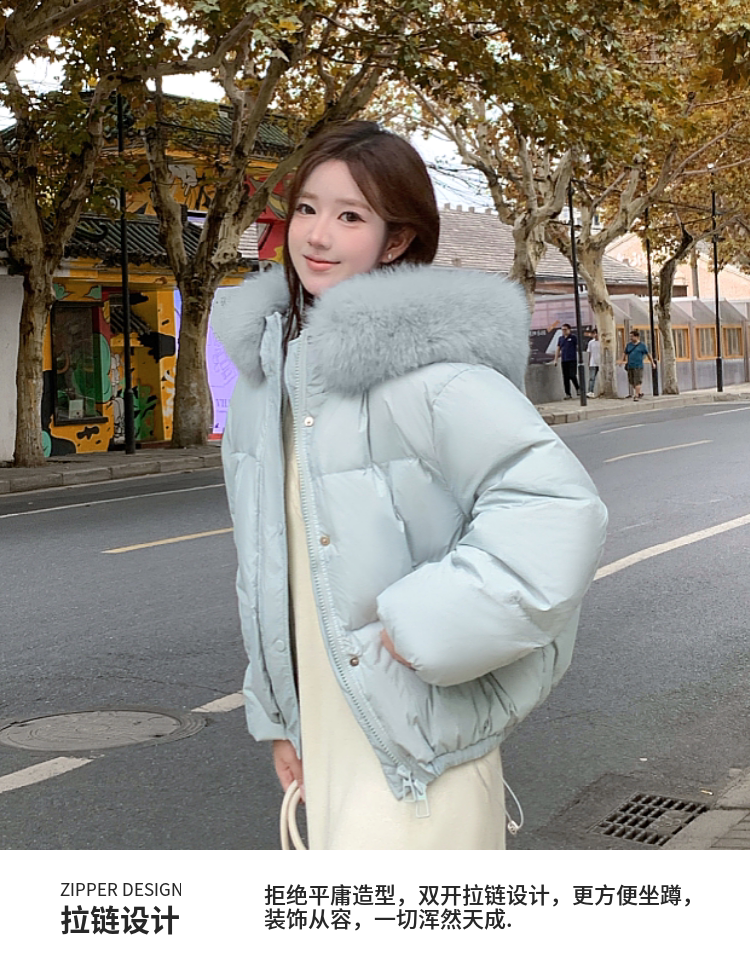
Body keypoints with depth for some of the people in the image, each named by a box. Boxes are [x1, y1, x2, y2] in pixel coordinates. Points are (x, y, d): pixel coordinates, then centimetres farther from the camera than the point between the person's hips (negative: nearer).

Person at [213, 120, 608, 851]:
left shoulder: (420, 362, -18)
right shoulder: (271, 362, 7)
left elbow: (558, 509, -27)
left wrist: (421, 628, -24)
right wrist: (277, 714, 16)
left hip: (414, 746, -8)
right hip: (323, 730, 8)